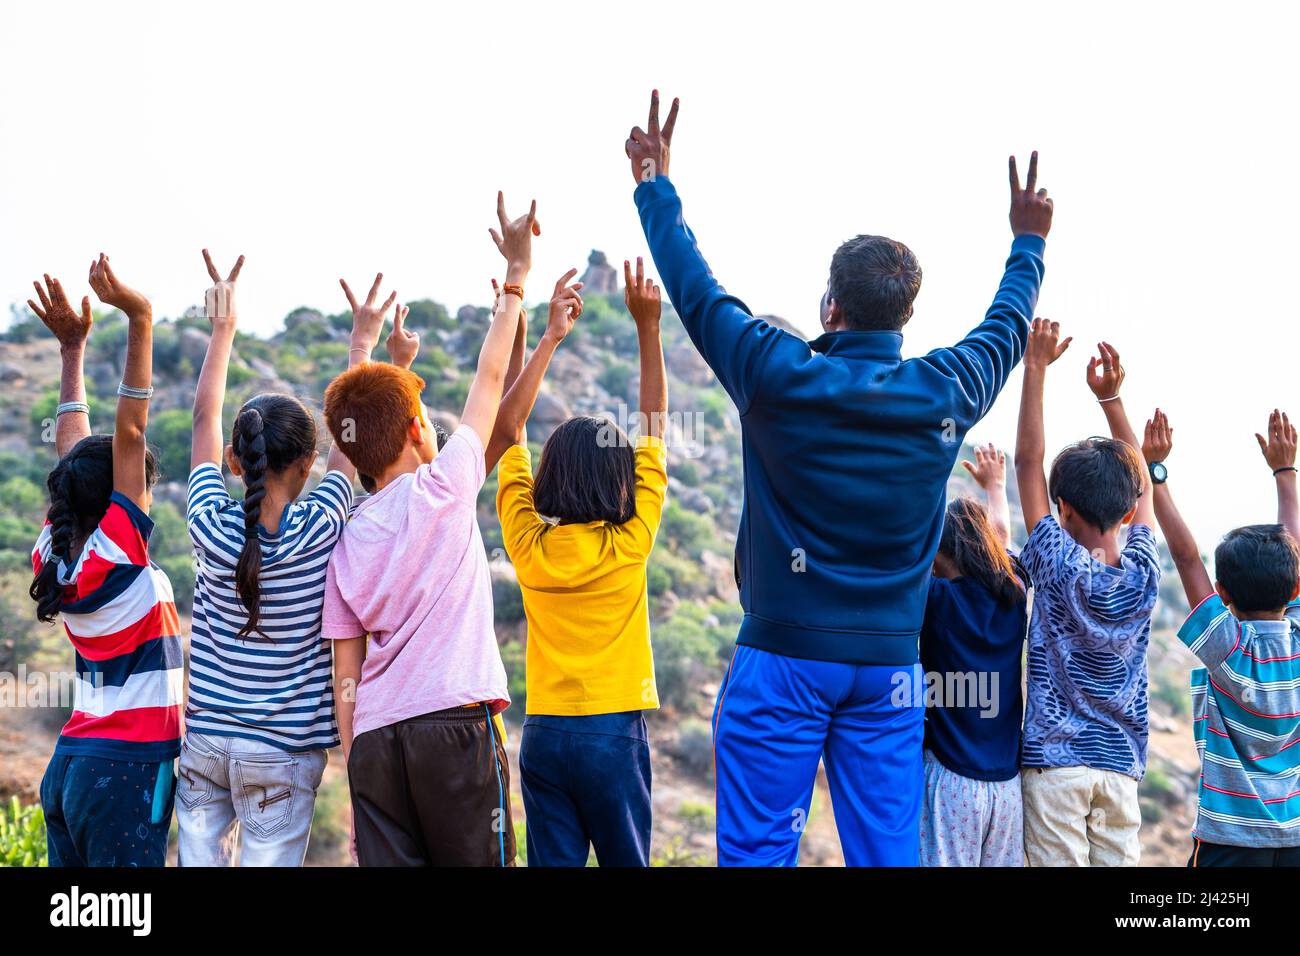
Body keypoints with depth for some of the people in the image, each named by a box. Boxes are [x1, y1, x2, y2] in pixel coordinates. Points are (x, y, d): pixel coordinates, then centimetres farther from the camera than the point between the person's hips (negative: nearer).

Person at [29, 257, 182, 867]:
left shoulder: (53, 557, 5)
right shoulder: (117, 551, -13)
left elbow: (71, 453, 14)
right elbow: (129, 432, -17)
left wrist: (73, 347, 20)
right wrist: (139, 323, -21)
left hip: (69, 764, 8)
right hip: (127, 770, -8)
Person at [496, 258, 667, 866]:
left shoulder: (528, 543, -1)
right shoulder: (630, 542, -6)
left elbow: (510, 425, 6)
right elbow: (654, 427, 1)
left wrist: (550, 337, 7)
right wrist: (647, 328, 2)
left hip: (545, 732, 2)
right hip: (616, 730, -2)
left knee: (554, 861, 3)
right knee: (626, 860, 5)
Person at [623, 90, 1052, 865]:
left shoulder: (779, 377, -9)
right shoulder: (947, 393, 0)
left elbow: (697, 293, 5)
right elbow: (1008, 327, 20)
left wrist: (656, 186, 19)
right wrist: (1029, 243, 39)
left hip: (784, 656, -3)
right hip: (891, 662, 3)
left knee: (758, 848, 1)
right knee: (888, 851, 7)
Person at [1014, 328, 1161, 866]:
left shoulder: (1059, 567, -9)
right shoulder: (1144, 574, 1)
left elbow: (1028, 462, -6)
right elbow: (1141, 483, 15)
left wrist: (1036, 369, -3)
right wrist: (1111, 397, 13)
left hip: (1054, 757, -4)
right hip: (1121, 766, 4)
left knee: (1059, 864, -6)